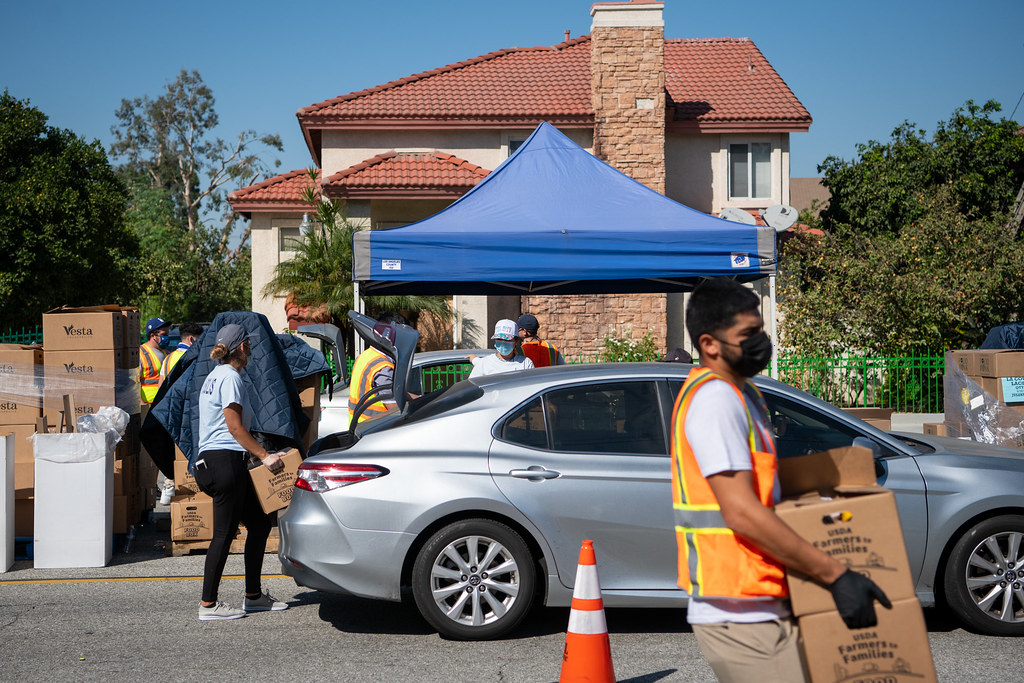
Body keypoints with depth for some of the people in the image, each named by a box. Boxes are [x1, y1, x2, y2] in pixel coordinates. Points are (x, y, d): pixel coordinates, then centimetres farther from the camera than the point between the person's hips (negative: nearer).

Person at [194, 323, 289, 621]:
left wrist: (257, 453, 27)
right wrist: (264, 456, -14)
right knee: (224, 534, -5)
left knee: (260, 523, 13)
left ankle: (253, 595, 19)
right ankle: (208, 604, 1)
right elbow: (235, 427, -16)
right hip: (225, 462, -10)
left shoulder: (215, 375, 20)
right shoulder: (230, 377, -11)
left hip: (212, 461, 10)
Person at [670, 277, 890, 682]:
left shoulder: (741, 393, 16)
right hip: (741, 616, -10)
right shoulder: (714, 398, -17)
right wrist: (835, 575, -22)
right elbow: (740, 512, -24)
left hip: (751, 611, 10)